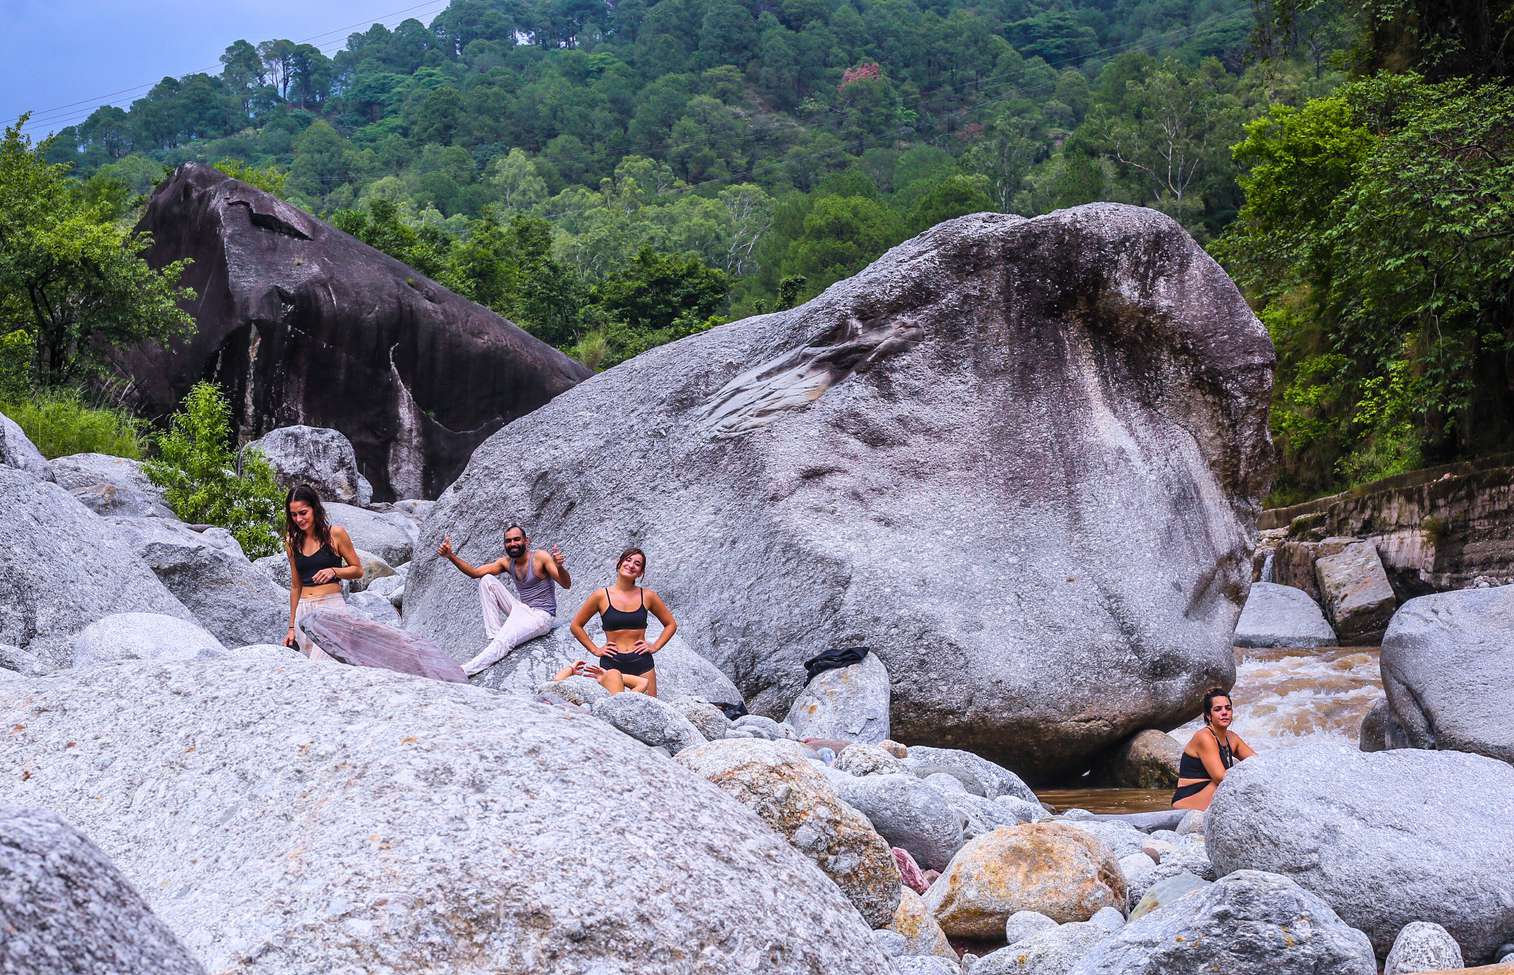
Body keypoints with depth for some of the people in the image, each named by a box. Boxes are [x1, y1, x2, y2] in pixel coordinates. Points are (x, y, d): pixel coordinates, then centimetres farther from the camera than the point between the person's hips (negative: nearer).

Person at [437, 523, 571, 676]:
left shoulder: (540, 557, -13)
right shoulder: (506, 562, 5)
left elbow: (567, 585, -21)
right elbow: (475, 572, 0)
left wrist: (559, 567, -43)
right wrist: (451, 556, -14)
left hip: (542, 615, -7)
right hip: (522, 610, 7)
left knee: (503, 641, -30)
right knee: (487, 580, -4)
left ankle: (463, 672, -36)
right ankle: (494, 635, -10)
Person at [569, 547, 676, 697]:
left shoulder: (647, 596, 5)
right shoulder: (602, 596, 1)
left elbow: (671, 624, 19)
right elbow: (576, 626, 11)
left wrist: (655, 646, 7)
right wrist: (595, 650, 5)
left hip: (642, 664, 2)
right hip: (612, 664, -2)